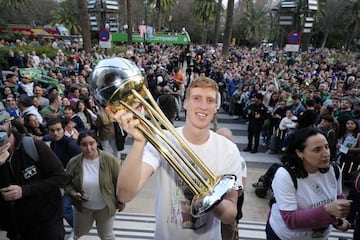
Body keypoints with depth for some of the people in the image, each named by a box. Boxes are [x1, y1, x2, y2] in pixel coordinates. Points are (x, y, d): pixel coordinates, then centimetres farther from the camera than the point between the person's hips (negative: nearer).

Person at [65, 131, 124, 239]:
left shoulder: (110, 159, -22)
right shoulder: (73, 162, -14)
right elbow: (67, 184, -1)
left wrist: (121, 201, -4)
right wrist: (74, 194, -19)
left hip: (105, 207, -2)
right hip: (82, 207, 3)